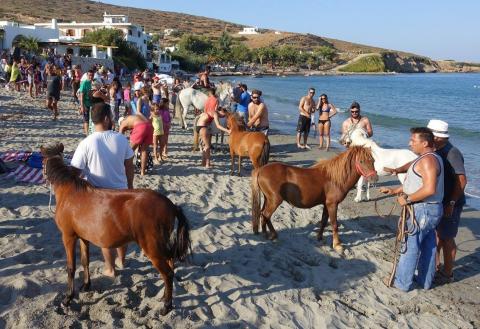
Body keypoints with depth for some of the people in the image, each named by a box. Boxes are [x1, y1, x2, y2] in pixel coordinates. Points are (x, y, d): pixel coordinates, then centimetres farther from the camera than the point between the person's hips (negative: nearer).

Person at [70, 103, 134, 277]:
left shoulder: (86, 143, -18)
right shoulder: (121, 139, -9)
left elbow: (75, 172, -14)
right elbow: (129, 166, 1)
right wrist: (129, 186, 15)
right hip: (121, 192, 2)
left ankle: (110, 268, 28)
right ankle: (121, 260, 41)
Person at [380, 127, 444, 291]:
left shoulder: (428, 160, -21)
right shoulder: (429, 158, 13)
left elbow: (429, 189, -32)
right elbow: (416, 183, 19)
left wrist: (407, 199, -22)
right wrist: (394, 190, 14)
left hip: (422, 211, -10)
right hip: (431, 210, 10)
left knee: (410, 246, 1)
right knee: (428, 246, 18)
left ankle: (402, 283, 13)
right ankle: (425, 281, 31)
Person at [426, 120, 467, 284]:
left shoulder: (452, 153, -22)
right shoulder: (435, 151, 4)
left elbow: (461, 180, -25)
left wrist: (451, 203, -25)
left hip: (449, 204, -8)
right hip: (436, 202, 8)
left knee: (447, 238, 3)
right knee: (435, 234, 18)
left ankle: (447, 274, 17)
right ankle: (435, 267, 34)